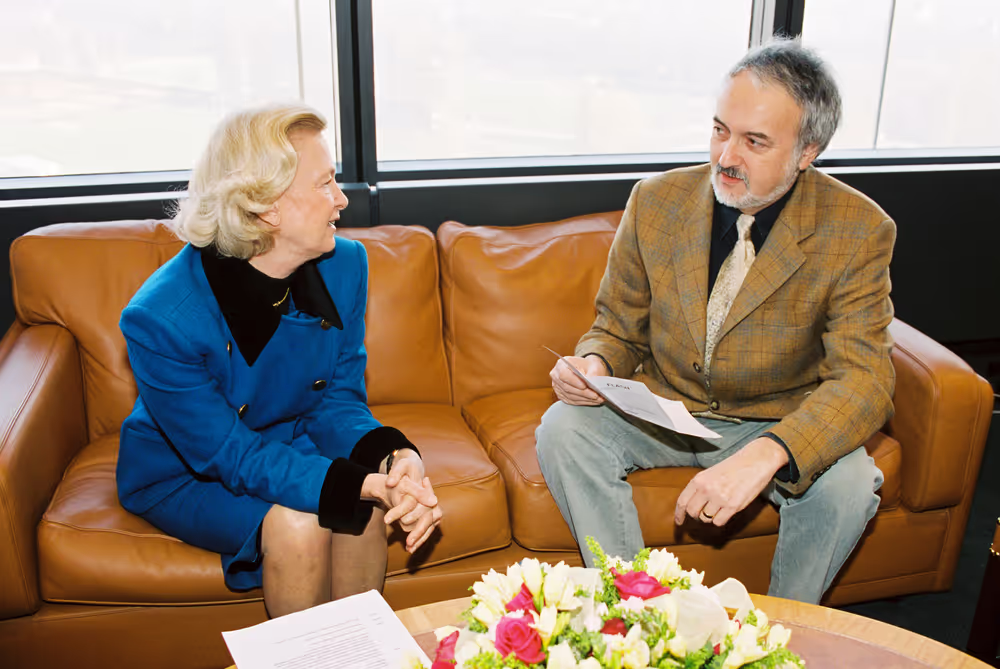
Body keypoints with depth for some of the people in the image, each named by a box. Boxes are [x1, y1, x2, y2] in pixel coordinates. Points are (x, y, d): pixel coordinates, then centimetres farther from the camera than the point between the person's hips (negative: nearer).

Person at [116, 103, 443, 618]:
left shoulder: (344, 265, -15)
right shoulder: (159, 318, -30)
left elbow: (338, 400, -8)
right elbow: (230, 456, -27)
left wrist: (393, 456, -31)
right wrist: (366, 484, -40)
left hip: (288, 443, 4)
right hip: (184, 473, -4)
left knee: (365, 509, -25)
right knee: (298, 525, -29)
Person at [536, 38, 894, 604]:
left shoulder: (859, 231, -15)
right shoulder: (655, 201, -8)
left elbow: (864, 378, -22)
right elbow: (620, 330, 3)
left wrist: (766, 453, -41)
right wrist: (595, 363, -23)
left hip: (776, 424, -1)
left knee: (846, 482, -30)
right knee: (563, 427, -23)